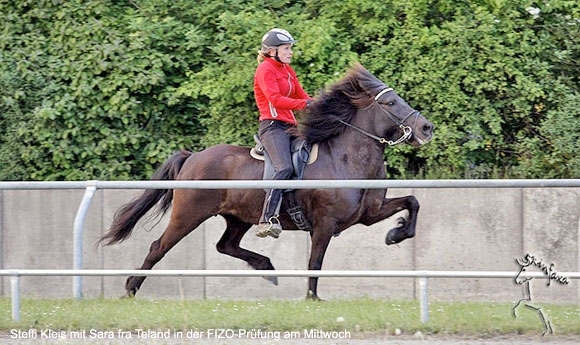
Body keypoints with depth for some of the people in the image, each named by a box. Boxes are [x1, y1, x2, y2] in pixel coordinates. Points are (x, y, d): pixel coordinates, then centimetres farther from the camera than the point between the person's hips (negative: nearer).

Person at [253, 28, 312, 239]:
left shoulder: (287, 71, 22)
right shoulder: (266, 69, -5)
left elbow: (301, 96, 22)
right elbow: (275, 99, -18)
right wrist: (305, 104, -20)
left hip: (289, 126, 10)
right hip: (272, 125, -10)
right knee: (285, 168, -30)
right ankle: (267, 220, -41)